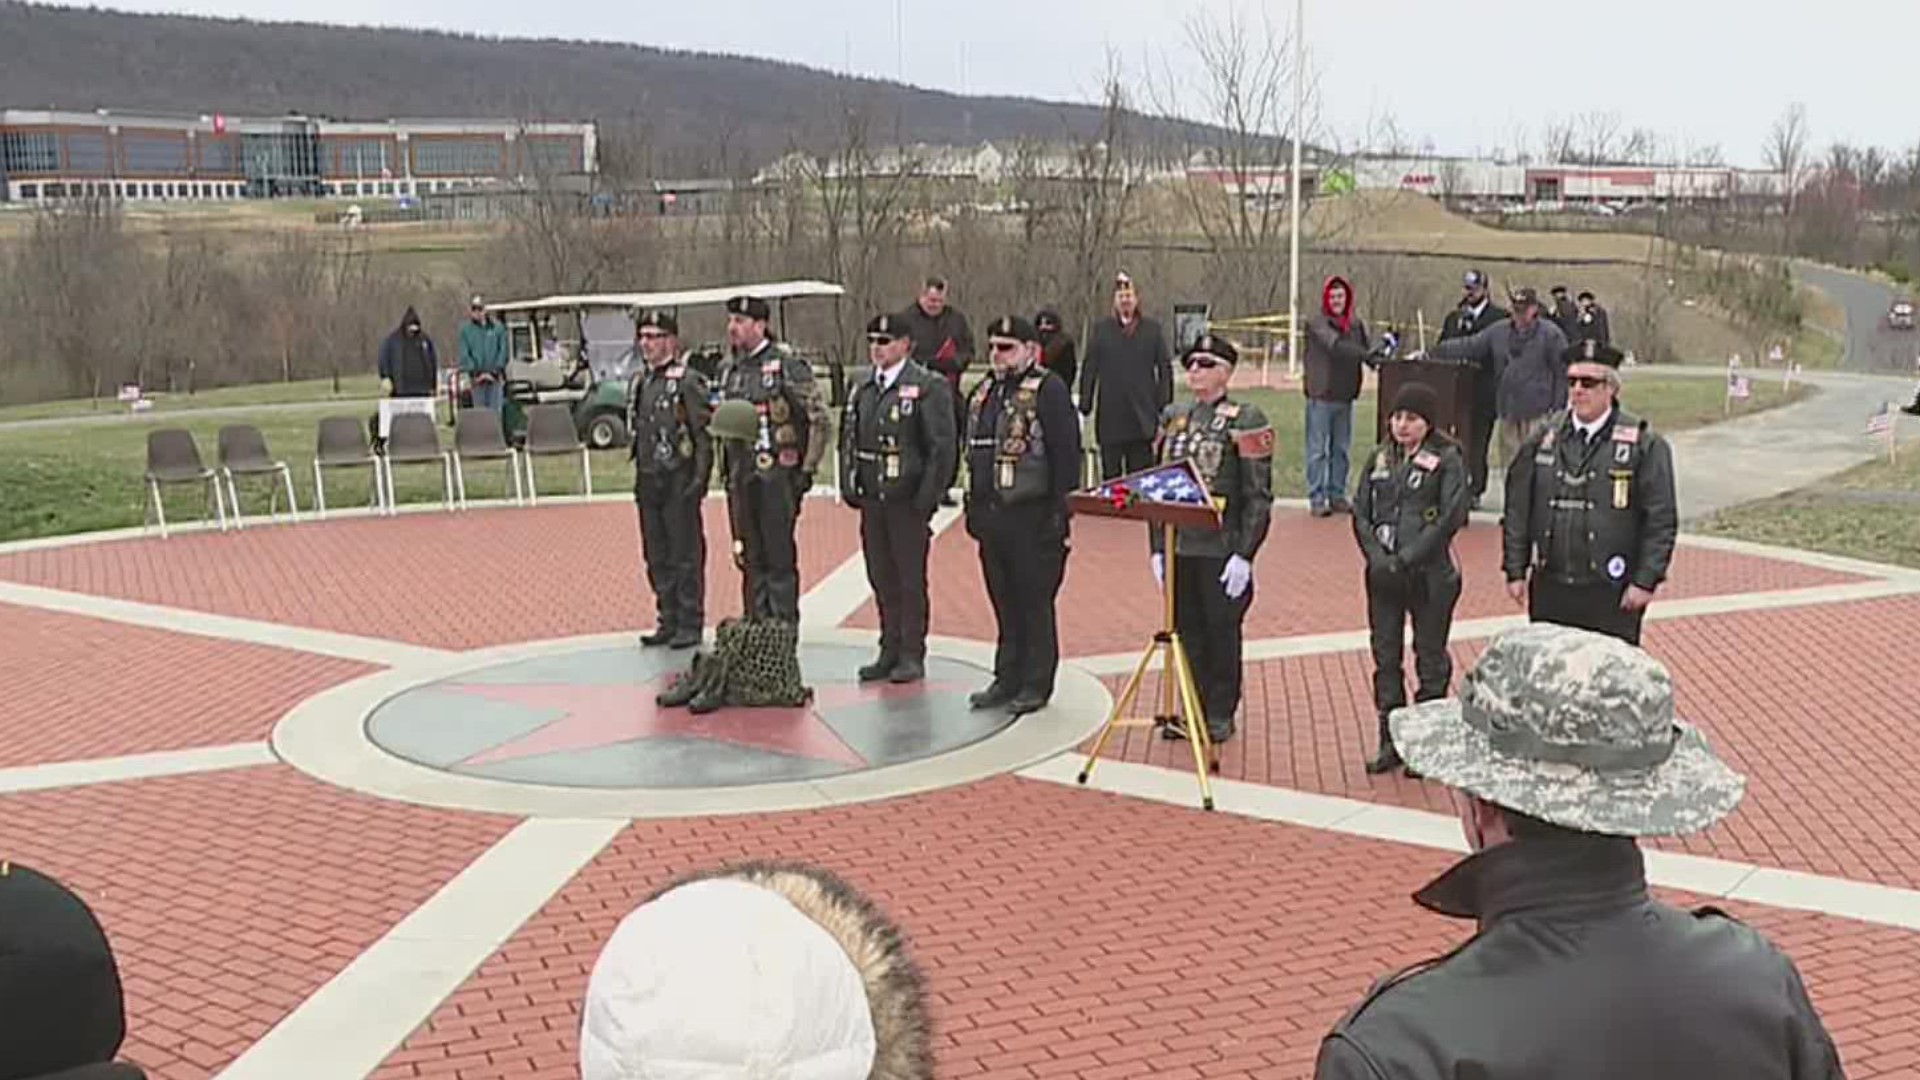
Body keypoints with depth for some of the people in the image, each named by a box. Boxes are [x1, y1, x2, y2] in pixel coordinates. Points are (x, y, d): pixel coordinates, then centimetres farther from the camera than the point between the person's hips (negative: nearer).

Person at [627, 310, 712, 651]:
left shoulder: (687, 381, -9)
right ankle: (668, 622, 20)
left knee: (686, 556, -1)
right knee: (656, 557, 11)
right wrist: (639, 475, 18)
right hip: (648, 482, 8)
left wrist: (700, 479, -16)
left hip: (679, 481, -7)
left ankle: (690, 625, 5)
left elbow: (704, 434, -11)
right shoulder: (637, 381, 14)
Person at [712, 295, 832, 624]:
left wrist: (807, 469, -9)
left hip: (777, 475, -6)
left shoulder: (789, 366, -9)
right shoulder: (728, 369, 12)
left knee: (780, 559, -3)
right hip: (741, 478, 6)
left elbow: (822, 422, -9)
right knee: (751, 559, 11)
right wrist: (726, 468, 17)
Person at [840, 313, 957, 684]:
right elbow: (848, 440, 20)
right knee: (882, 579, 10)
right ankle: (890, 651, 20)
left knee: (910, 580, 1)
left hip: (908, 501, -6)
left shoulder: (928, 387, -6)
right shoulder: (862, 390, 13)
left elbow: (943, 445, -9)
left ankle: (912, 656, 10)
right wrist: (849, 486, 10)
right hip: (871, 500, 6)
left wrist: (928, 496, -13)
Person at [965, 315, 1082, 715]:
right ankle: (1007, 680, 22)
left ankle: (1036, 686, 11)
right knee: (1004, 603, 13)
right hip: (991, 516, 7)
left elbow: (1066, 453, -13)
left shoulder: (1049, 390, -9)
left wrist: (1058, 511, -16)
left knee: (1034, 604, 2)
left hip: (1032, 518, -7)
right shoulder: (983, 392, 15)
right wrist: (973, 506, 17)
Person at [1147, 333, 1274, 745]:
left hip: (1221, 549, -5)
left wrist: (1244, 555, -14)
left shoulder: (1245, 419, -6)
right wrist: (1157, 546, 10)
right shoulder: (1173, 416, 11)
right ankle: (1193, 712, 22)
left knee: (1221, 632, 5)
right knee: (1187, 631, 10)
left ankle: (1220, 716, 17)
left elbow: (1259, 495, -9)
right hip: (1179, 547, 5)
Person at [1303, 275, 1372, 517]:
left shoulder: (1356, 324, 10)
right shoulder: (1316, 324, -7)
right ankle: (1317, 499, 2)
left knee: (1342, 450, 11)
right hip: (1321, 395, -5)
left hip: (1345, 395, 5)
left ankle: (1337, 496, 20)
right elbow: (1335, 346, -23)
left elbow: (1364, 352, 10)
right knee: (1318, 449, -2)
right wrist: (1368, 354, -33)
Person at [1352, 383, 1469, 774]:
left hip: (1430, 576, -5)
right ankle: (1391, 742, 17)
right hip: (1383, 575, 5)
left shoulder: (1447, 459, -5)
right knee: (1386, 657, 8)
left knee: (1430, 658, 5)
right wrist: (1376, 557, -7)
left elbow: (1452, 516, -13)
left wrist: (1406, 559, -16)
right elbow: (1360, 512, 8)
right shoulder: (1380, 457, 9)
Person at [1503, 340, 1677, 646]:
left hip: (1612, 594, -3)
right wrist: (1515, 571, 6)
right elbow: (1517, 510, 10)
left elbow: (1661, 520, -3)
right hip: (1549, 589, 3)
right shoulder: (1542, 440, 7)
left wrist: (1645, 580, -8)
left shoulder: (1644, 445, -3)